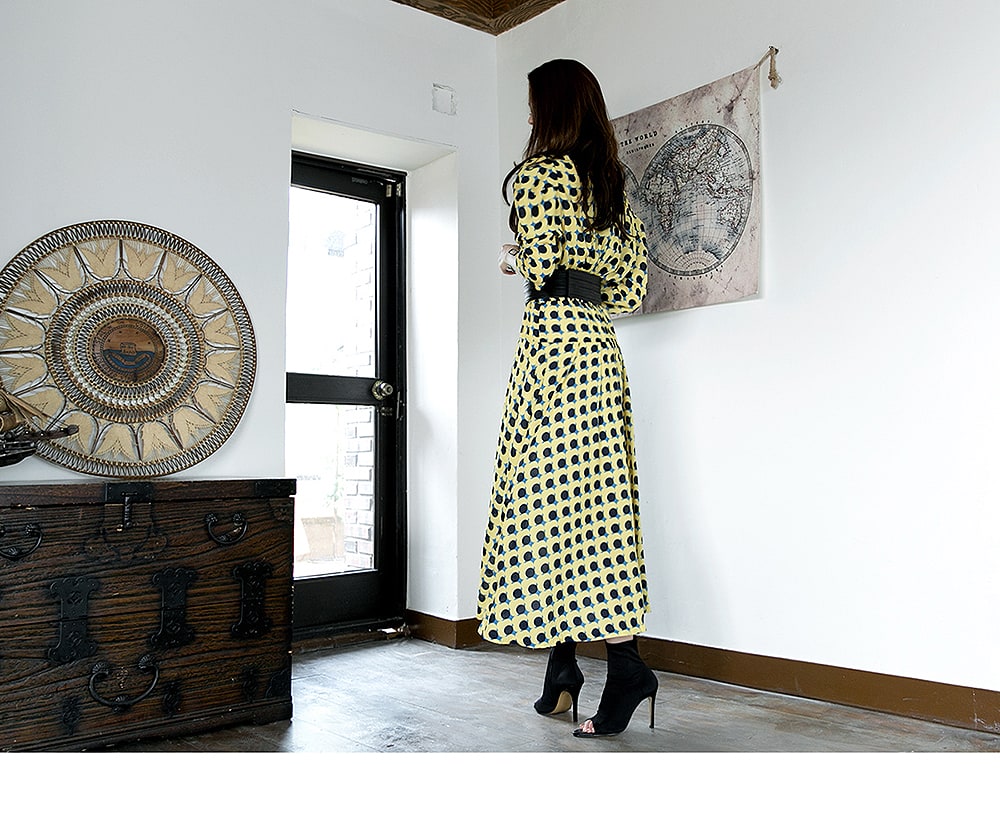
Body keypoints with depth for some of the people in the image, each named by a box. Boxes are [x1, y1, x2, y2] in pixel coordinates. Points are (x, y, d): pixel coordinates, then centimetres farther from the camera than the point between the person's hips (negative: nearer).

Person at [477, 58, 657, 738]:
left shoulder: (540, 172, -3)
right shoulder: (610, 181, 20)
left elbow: (540, 260, -17)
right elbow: (631, 287, 17)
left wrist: (512, 260, 4)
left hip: (554, 340, -9)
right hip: (600, 343, 9)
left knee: (552, 497, -8)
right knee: (592, 501, 6)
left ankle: (628, 663, -9)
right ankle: (563, 670, 13)